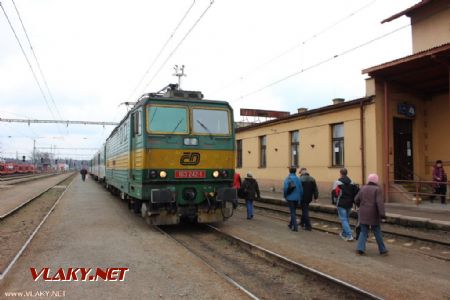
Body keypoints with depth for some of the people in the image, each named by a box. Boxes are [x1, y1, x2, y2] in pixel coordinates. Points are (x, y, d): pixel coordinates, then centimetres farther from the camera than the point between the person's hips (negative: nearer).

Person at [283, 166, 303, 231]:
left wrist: (285, 196, 0)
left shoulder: (288, 179, -10)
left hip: (290, 198, -4)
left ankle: (295, 227, -5)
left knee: (292, 212, 0)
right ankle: (291, 224, 32)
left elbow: (285, 188, -16)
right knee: (293, 211, 19)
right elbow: (301, 189, 1)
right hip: (297, 198, 4)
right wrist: (300, 197, 12)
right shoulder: (298, 179, 1)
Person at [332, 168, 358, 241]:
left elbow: (334, 193, -14)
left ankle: (349, 235, -12)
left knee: (343, 219, -3)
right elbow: (356, 192, 7)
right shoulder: (352, 183, 7)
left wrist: (335, 200, 3)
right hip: (349, 204, 6)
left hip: (341, 204, -6)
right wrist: (352, 200, 15)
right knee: (346, 218, 20)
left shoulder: (337, 182, -12)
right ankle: (344, 233, 33)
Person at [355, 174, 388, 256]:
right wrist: (382, 213, -22)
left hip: (364, 214, 3)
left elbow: (356, 199, 6)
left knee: (363, 232, 9)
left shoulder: (363, 188, 5)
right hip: (373, 215, -3)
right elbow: (379, 202, -18)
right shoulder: (377, 189, -7)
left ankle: (360, 248, -3)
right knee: (377, 232, 10)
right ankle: (382, 250, 20)